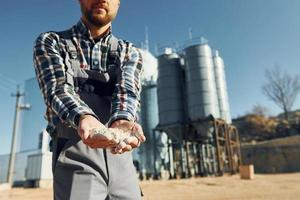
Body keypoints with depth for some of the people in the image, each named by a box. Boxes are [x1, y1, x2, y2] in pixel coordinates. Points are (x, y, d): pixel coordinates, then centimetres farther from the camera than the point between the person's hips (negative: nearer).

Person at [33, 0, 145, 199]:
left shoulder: (130, 52, 11)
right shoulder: (50, 42, 5)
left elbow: (126, 90, -9)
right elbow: (58, 89, -12)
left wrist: (122, 121, -31)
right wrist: (84, 118, -34)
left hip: (121, 156, 3)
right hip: (75, 155, -2)